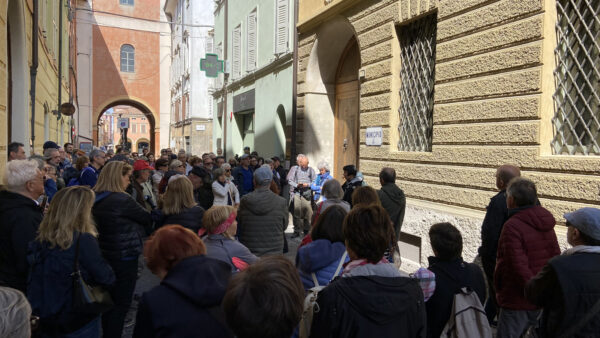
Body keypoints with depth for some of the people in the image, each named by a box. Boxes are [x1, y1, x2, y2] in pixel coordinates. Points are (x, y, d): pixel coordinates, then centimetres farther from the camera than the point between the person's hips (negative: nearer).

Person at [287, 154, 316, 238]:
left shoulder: (310, 170, 11)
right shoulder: (294, 169, 10)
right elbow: (289, 180, 4)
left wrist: (307, 185, -11)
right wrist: (297, 185, -12)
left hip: (307, 193, 0)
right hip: (296, 192, 0)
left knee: (307, 212, -4)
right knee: (296, 212, -3)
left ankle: (307, 230, 10)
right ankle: (297, 231, 6)